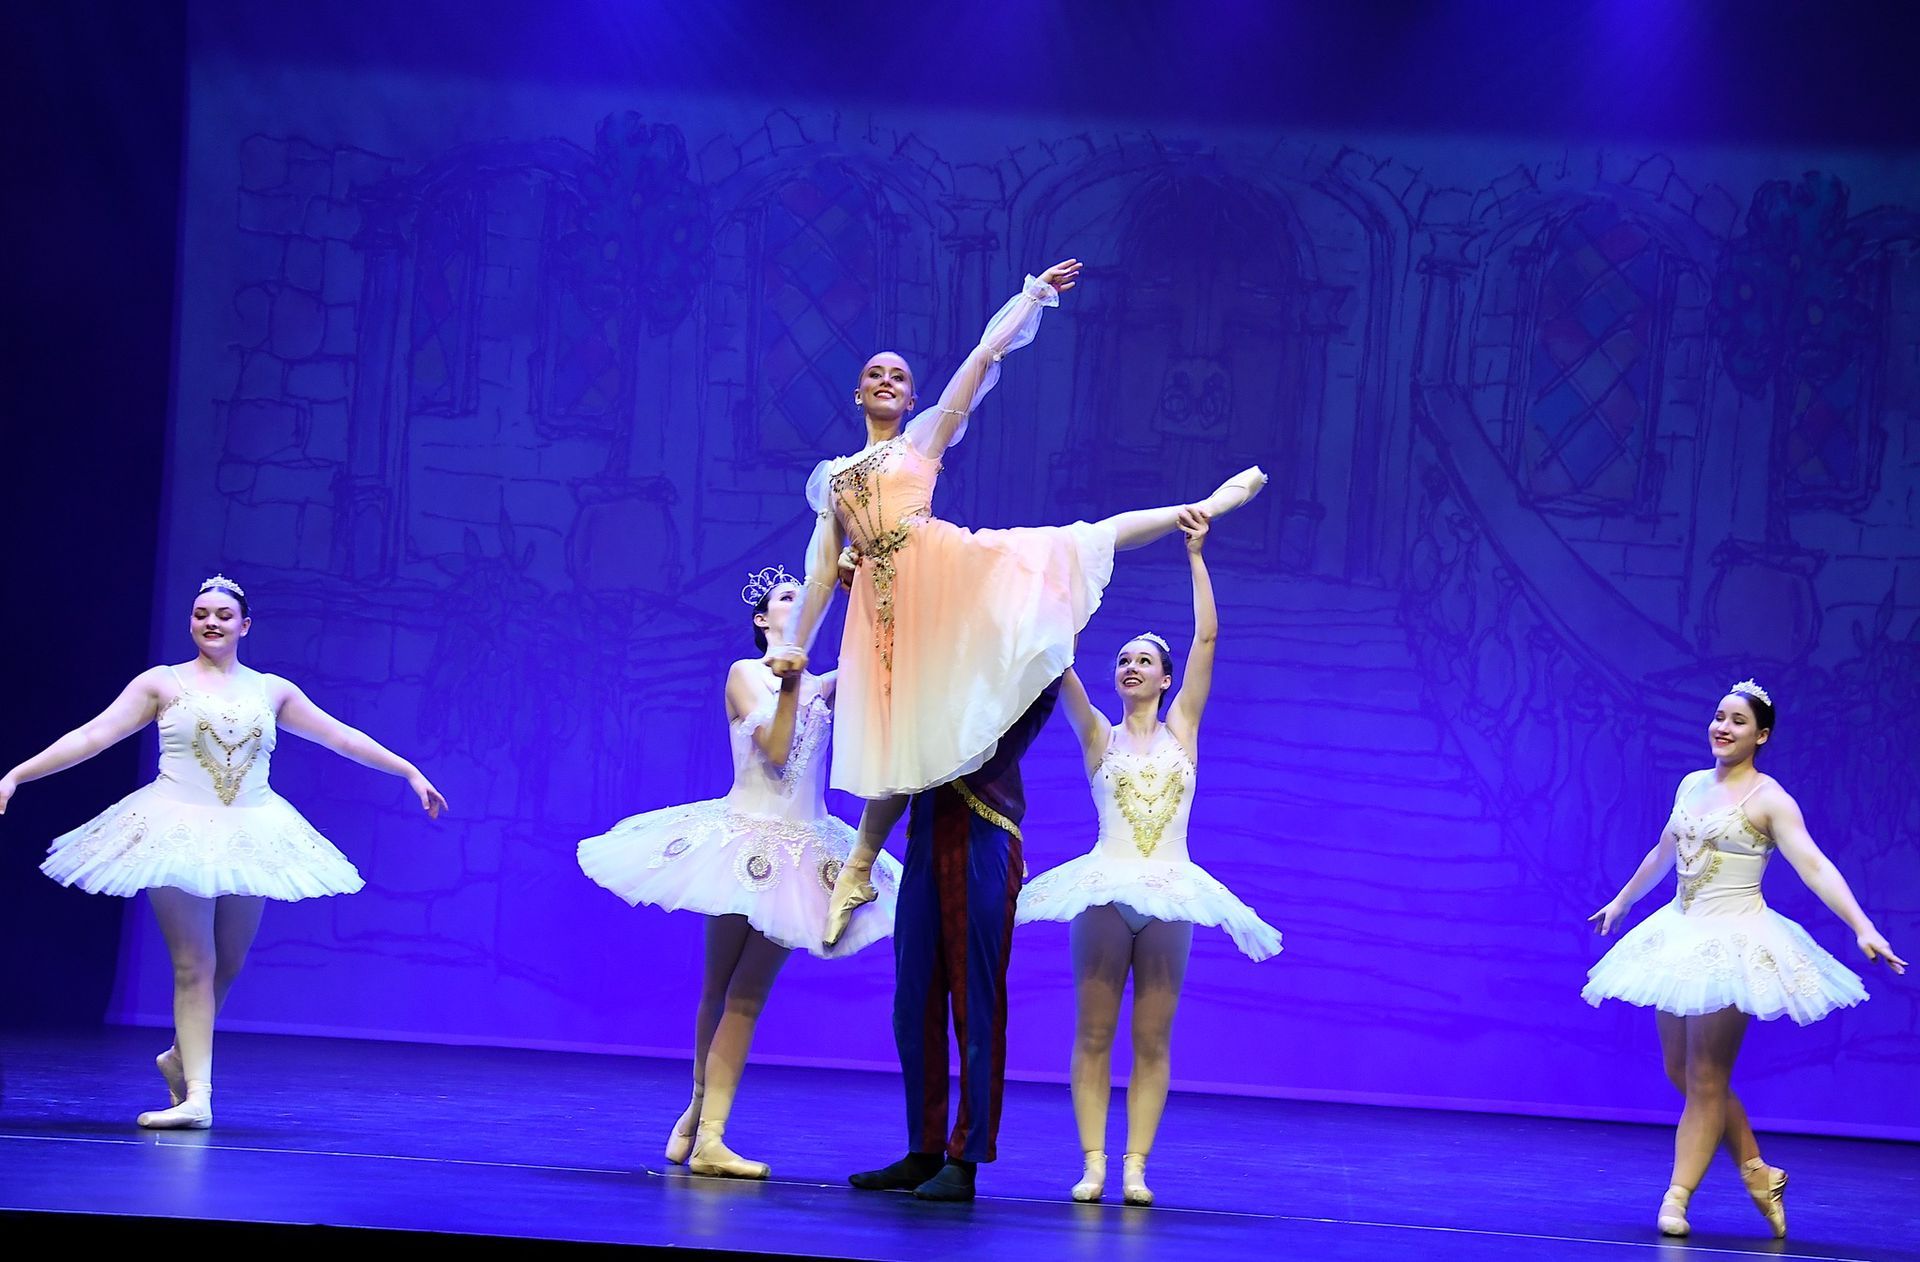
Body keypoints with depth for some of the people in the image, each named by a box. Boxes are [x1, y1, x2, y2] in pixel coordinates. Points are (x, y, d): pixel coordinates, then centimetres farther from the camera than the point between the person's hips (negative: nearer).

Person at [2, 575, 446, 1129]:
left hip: (249, 838, 3)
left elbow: (342, 737, 16)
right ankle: (196, 1097, -9)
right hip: (178, 833, -3)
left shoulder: (271, 691, 11)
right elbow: (91, 737, -3)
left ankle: (182, 1057, 32)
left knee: (226, 966, 7)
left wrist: (411, 773, 17)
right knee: (194, 966, -8)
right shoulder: (162, 683, 2)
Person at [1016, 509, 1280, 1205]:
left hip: (1169, 894, 1)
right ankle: (1094, 1164, 1)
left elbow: (1207, 637, 4)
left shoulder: (1182, 729, 11)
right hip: (1106, 890, 0)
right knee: (1094, 1034, -2)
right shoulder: (1099, 735, 9)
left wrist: (1196, 556, 0)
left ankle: (1135, 1165, 2)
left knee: (1152, 1040, 1)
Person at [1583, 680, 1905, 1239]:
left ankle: (1678, 1195, -2)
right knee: (1681, 1071, 10)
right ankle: (1758, 1173, 23)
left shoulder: (1768, 799, -10)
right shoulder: (1692, 785, 11)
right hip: (1682, 937, 7)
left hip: (1734, 943, -7)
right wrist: (1621, 902, 39)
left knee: (1706, 1078, -5)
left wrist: (1863, 928, -32)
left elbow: (1815, 867, -20)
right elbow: (1663, 853, 27)